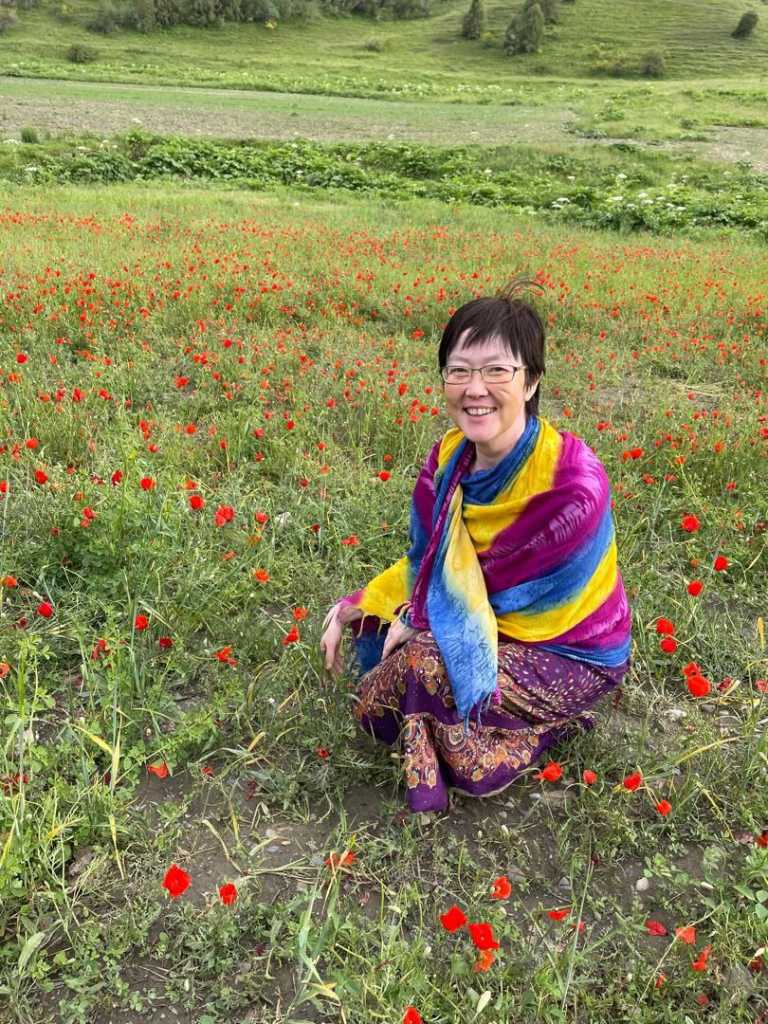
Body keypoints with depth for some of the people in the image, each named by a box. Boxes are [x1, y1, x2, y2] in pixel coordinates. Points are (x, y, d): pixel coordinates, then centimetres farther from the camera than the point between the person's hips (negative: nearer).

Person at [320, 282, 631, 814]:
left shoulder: (573, 484, -32)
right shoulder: (450, 456, -11)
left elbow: (499, 577, -23)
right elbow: (428, 558, 1)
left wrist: (419, 617, -14)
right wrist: (353, 608, -8)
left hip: (571, 653, -6)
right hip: (494, 623, 6)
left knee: (423, 666, -26)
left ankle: (549, 720, -1)